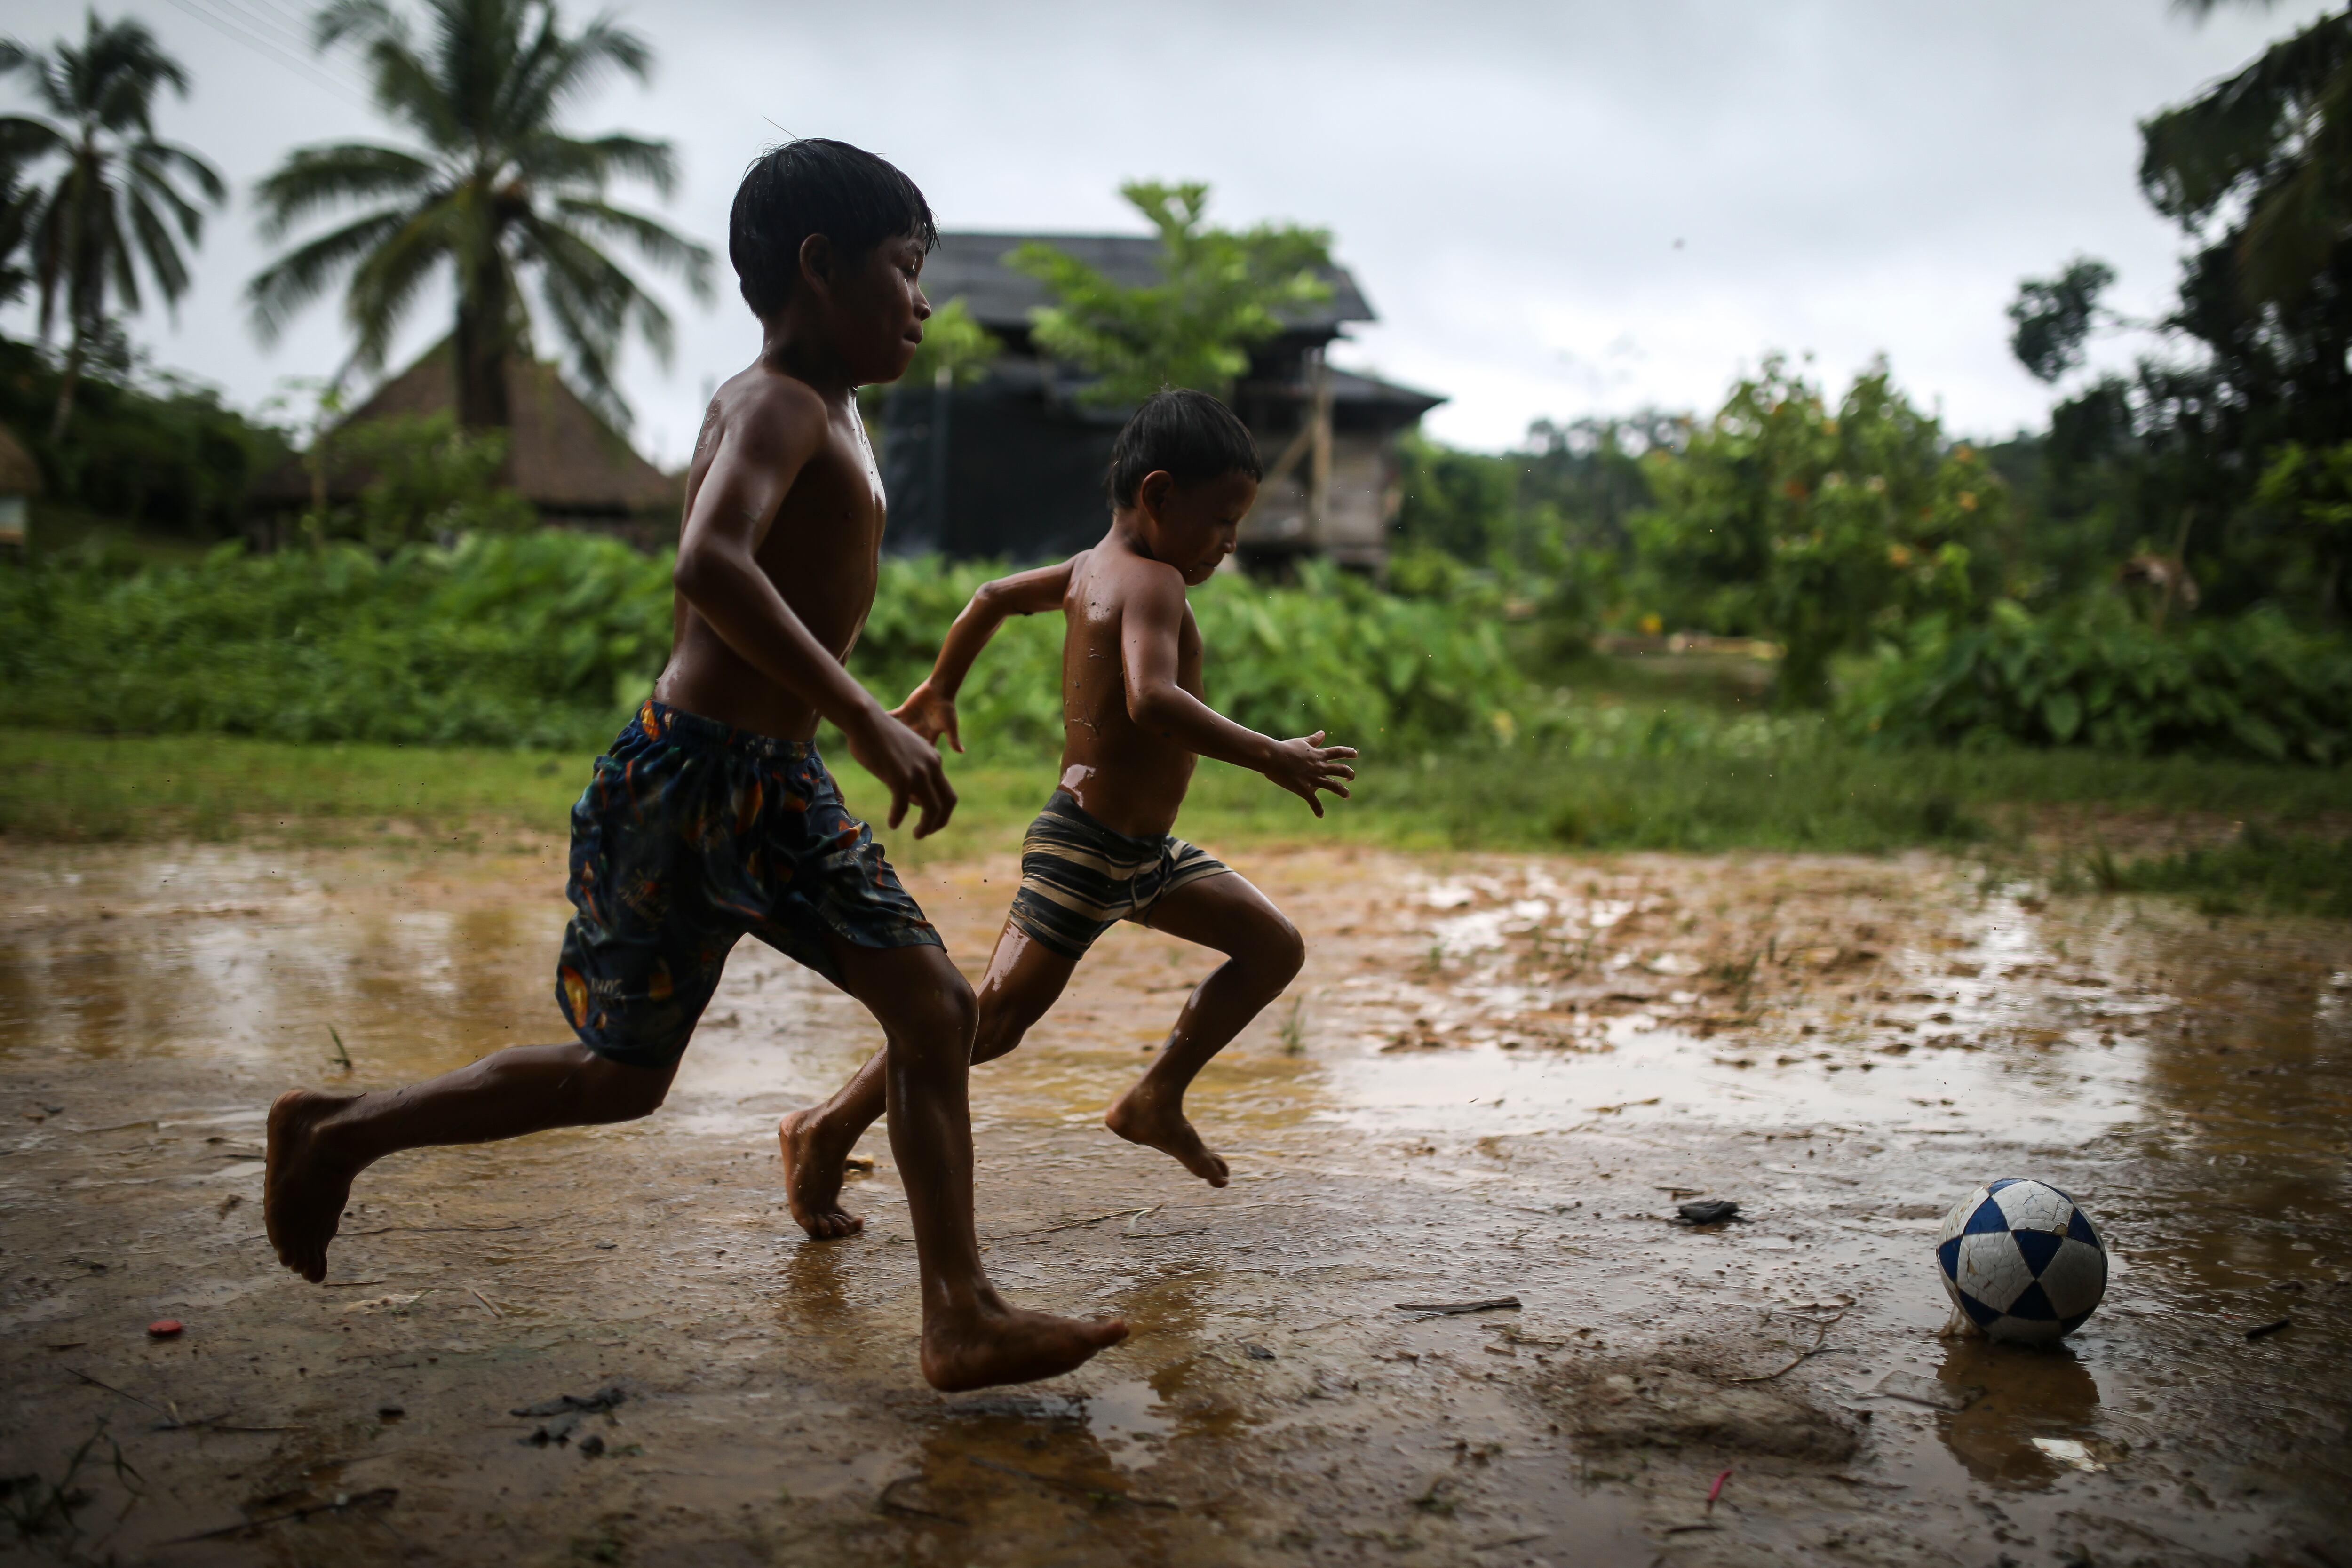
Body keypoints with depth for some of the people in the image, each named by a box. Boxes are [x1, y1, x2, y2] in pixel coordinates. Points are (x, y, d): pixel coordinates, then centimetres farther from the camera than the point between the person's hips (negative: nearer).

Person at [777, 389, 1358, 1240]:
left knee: (1274, 948, 11)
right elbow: (1152, 700, -37)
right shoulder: (1151, 581, -19)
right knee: (993, 1020, -9)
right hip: (1085, 849, -10)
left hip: (1143, 851, 10)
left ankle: (1158, 1097, 18)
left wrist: (938, 691, 35)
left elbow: (993, 596, 23)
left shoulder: (1092, 568, 9)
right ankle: (826, 1131, 4)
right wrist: (1270, 757, -32)